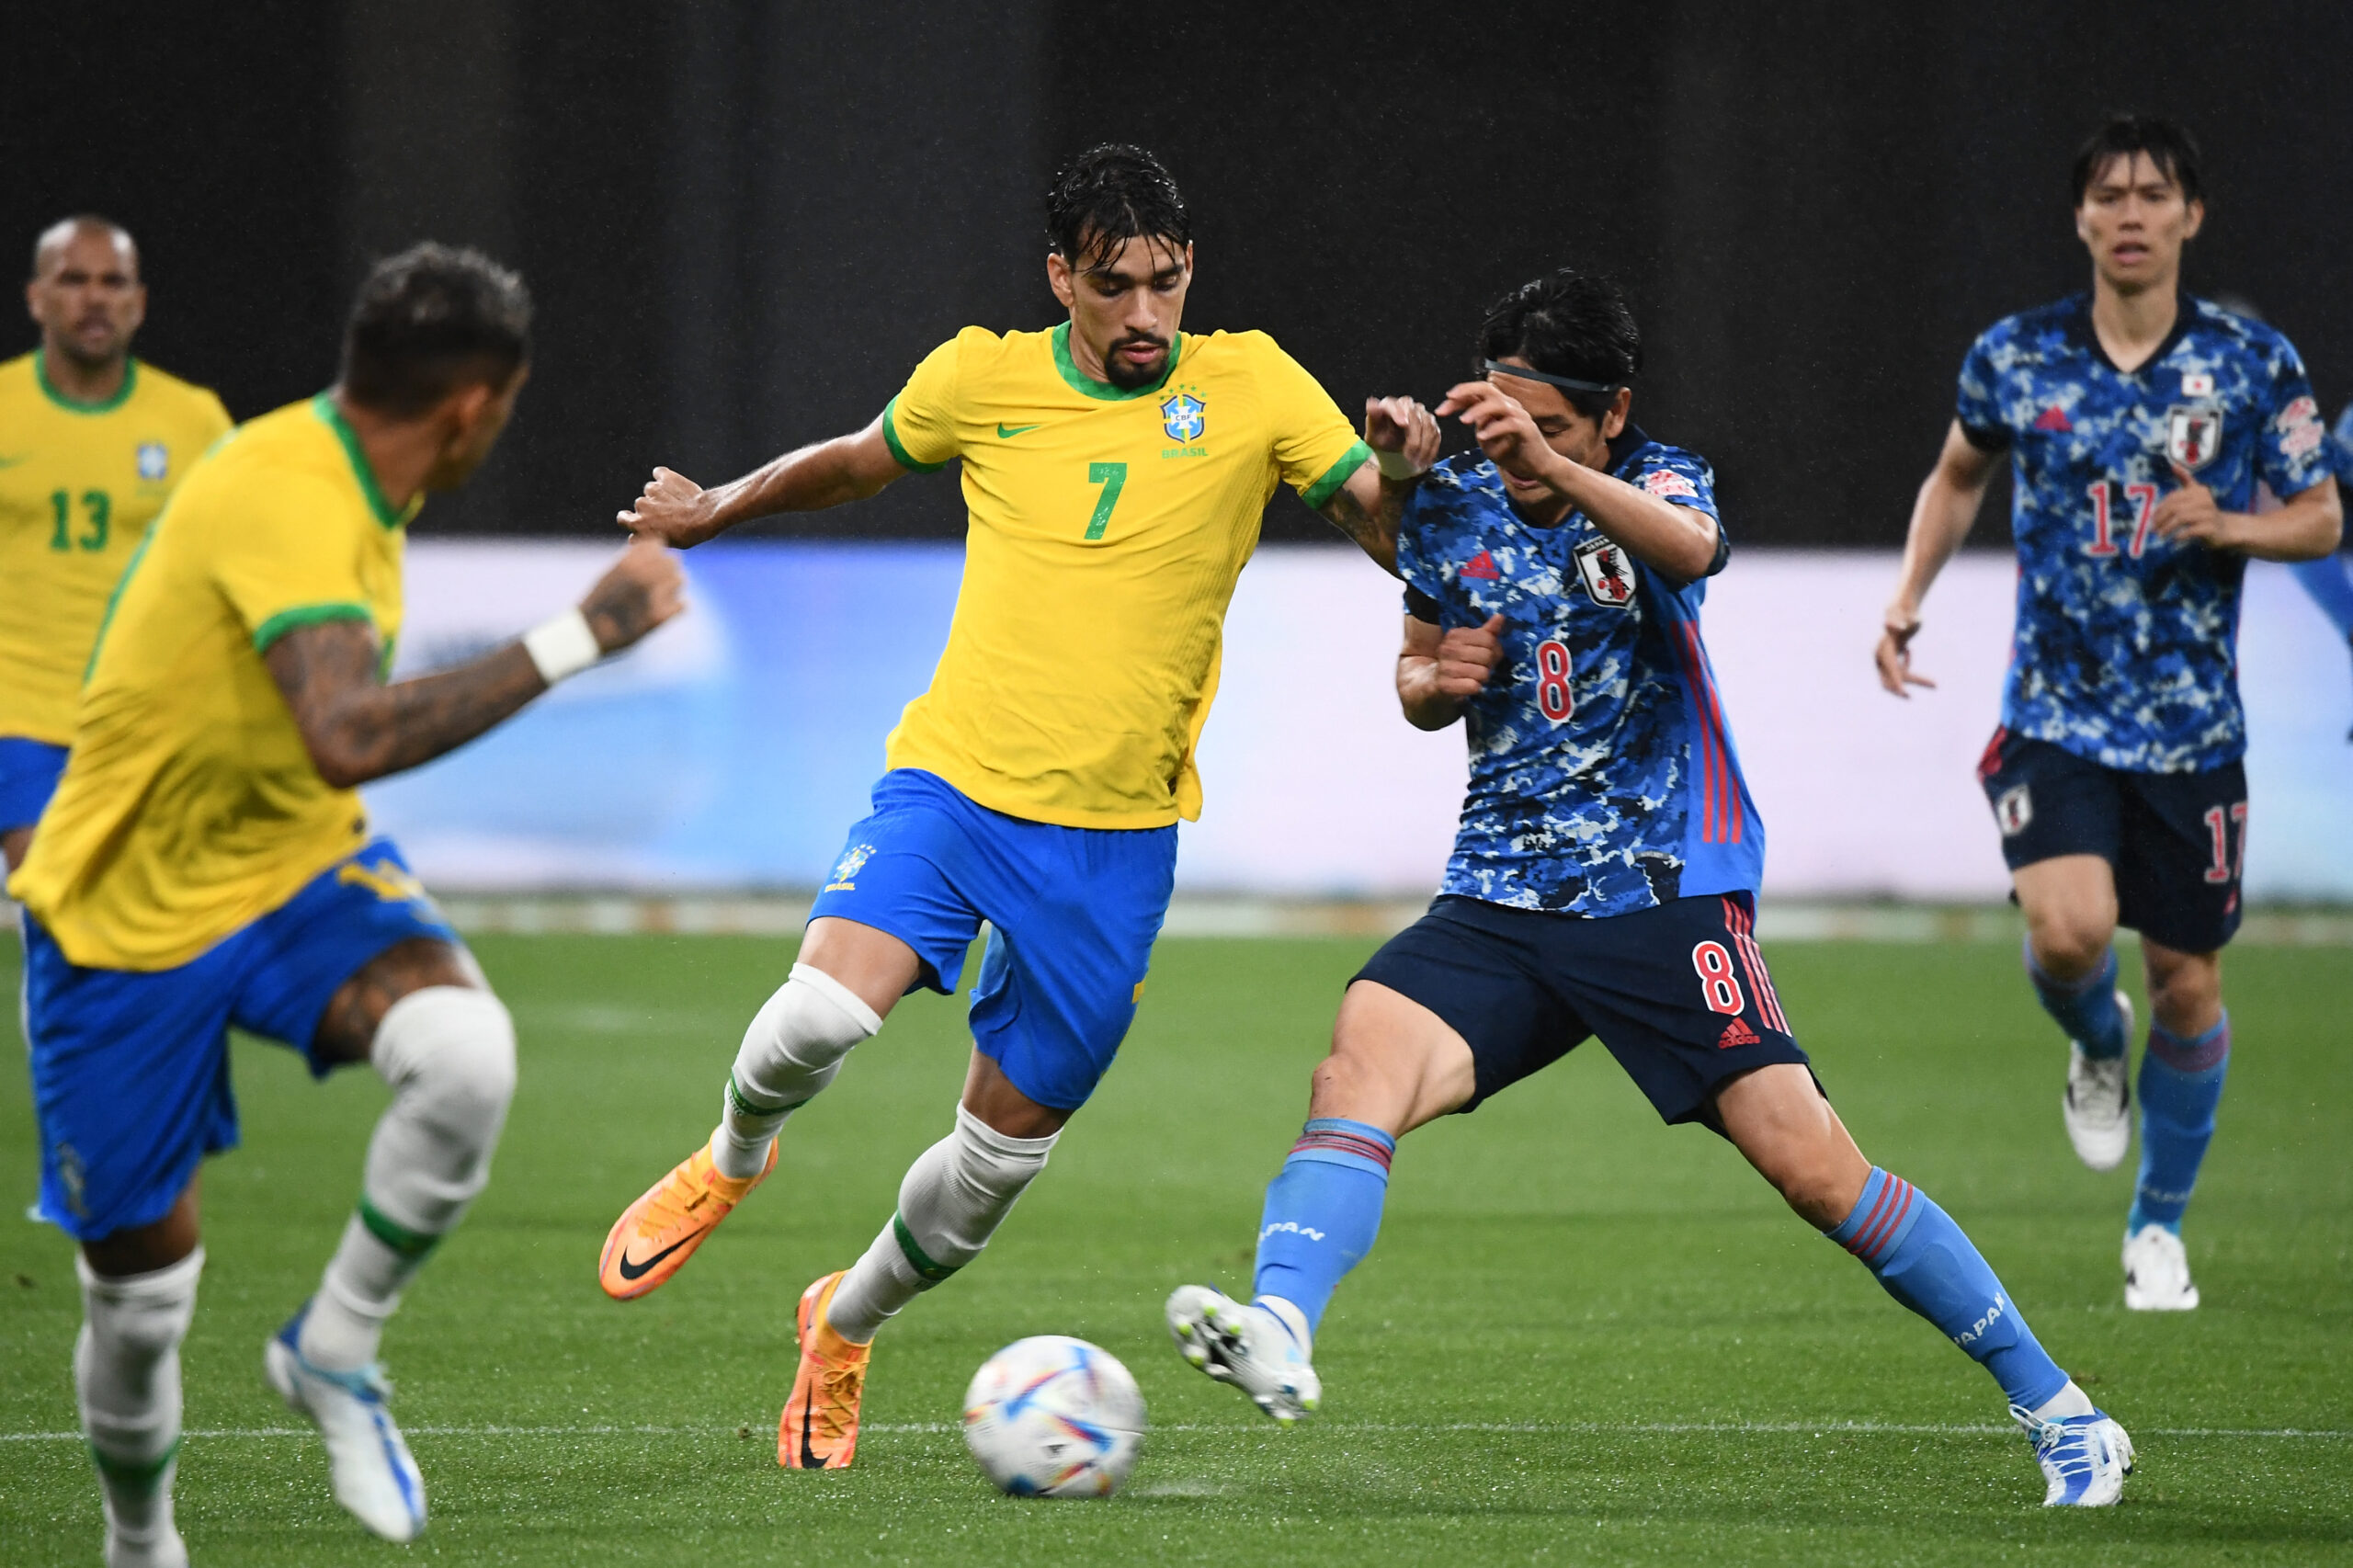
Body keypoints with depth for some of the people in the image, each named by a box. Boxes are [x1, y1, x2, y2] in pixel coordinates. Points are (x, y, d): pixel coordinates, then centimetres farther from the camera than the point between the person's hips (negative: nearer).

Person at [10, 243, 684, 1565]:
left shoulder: (348, 487, 1)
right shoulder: (282, 502, -27)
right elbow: (351, 738, -41)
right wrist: (576, 641, -38)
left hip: (297, 866, 6)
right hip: (130, 916, -6)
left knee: (467, 1053, -26)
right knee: (142, 1282, 3)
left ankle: (335, 1350, -4)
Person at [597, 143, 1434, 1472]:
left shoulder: (1251, 387, -2)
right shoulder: (982, 379, 1)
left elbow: (1394, 539, -2)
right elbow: (859, 464, 21)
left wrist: (1405, 468, -23)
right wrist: (715, 510, 30)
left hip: (1118, 837, 1)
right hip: (953, 779, 0)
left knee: (1006, 1148, 6)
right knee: (821, 1018, -25)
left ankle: (847, 1326, 35)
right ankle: (734, 1160, 11)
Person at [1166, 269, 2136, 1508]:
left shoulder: (1656, 479, -3)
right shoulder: (1452, 509, 9)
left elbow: (1690, 546, -29)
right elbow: (1418, 684, 25)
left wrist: (1555, 467, -46)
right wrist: (1436, 681, 0)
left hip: (1663, 895, -4)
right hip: (1498, 901, 4)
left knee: (1812, 1168, -12)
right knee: (1362, 1063, -26)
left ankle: (2056, 1410, 1)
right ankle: (1278, 1332, -46)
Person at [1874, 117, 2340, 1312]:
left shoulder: (2255, 363, -3)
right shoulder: (2015, 356, 0)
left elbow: (2321, 519, 4)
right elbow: (1957, 475, 19)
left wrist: (2228, 525, -15)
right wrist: (1908, 598, 8)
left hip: (2193, 729, 0)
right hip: (2055, 713, 0)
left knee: (2187, 980, 4)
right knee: (2069, 927, -23)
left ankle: (2160, 1224, 25)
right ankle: (2097, 1046, 15)